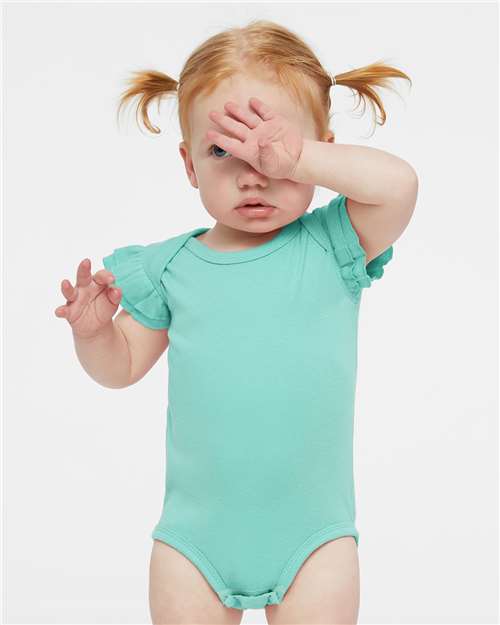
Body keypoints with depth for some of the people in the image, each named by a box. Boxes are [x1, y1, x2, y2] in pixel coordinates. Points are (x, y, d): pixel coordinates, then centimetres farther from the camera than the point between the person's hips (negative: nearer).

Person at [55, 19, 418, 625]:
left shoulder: (331, 246, -6)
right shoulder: (169, 266, -2)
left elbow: (398, 183, -23)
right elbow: (123, 367, 7)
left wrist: (295, 157, -24)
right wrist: (93, 329, -13)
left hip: (313, 529, -1)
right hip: (195, 530, 2)